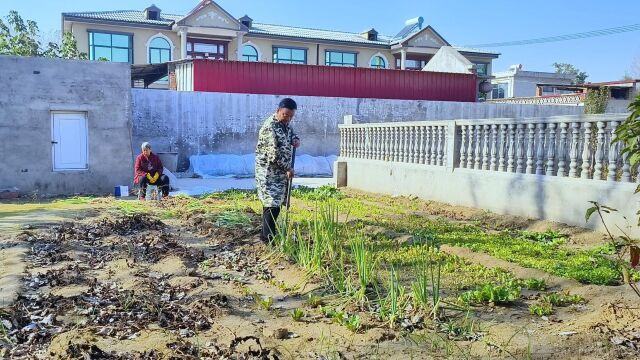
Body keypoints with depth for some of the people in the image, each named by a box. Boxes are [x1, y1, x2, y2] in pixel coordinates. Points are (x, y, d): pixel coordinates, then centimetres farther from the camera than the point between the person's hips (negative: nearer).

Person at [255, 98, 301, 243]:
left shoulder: (285, 123, 6)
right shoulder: (270, 127, -22)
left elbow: (291, 133, 27)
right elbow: (274, 154, -25)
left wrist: (295, 139, 2)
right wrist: (288, 168, -16)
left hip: (280, 171, 9)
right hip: (268, 172, -9)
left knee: (273, 204, 14)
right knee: (272, 205, -9)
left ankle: (266, 234, 24)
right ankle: (268, 238, -1)